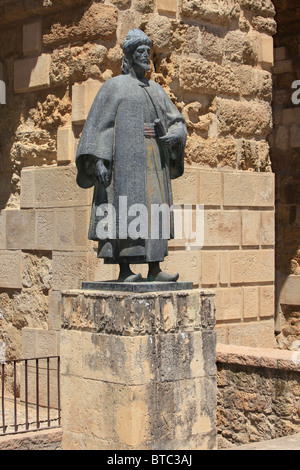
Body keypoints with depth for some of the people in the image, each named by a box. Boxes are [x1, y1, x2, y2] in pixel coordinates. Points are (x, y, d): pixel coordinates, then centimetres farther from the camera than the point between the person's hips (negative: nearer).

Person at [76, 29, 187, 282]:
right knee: (126, 211, -11)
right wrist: (99, 160, -14)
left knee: (155, 211, 0)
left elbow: (177, 120, 18)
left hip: (154, 162, 6)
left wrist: (174, 135, -7)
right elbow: (98, 124, -2)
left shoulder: (156, 90, 20)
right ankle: (124, 270, -9)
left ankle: (154, 269, 1)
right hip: (126, 158, -5)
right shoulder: (114, 86, 4)